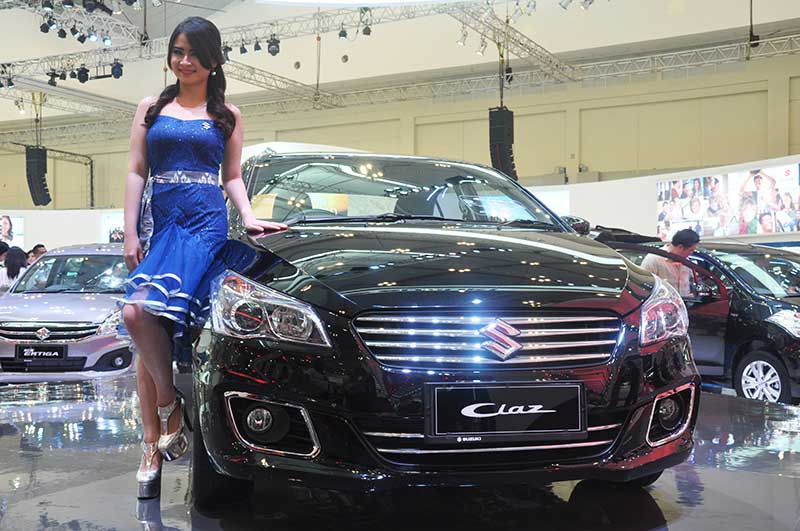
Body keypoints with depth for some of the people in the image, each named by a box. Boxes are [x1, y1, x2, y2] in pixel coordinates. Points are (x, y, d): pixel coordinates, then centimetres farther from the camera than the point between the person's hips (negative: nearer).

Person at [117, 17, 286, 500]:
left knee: (142, 311, -25)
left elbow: (232, 177, 15)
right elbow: (136, 172, 12)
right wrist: (130, 233, 2)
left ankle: (168, 404, -6)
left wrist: (250, 218, -2)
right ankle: (153, 446, 3)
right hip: (158, 224, 3)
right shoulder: (152, 109, 17)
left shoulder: (226, 115, 14)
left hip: (205, 225, -3)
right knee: (149, 328, -3)